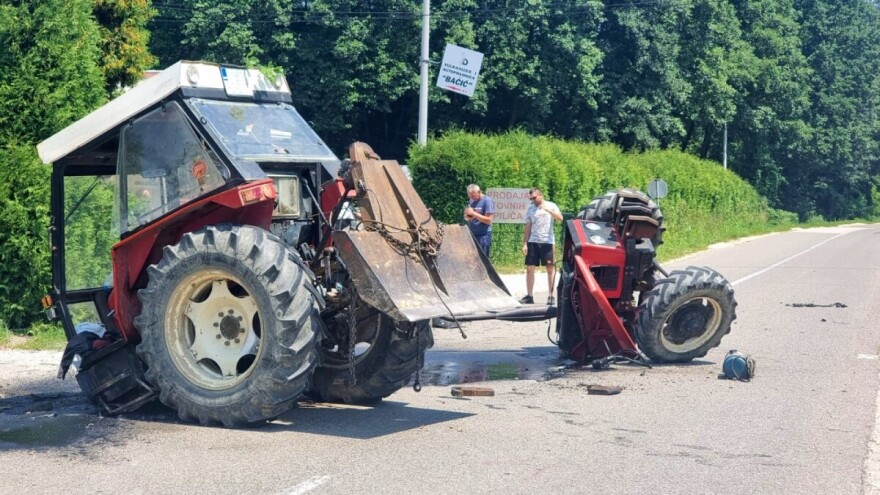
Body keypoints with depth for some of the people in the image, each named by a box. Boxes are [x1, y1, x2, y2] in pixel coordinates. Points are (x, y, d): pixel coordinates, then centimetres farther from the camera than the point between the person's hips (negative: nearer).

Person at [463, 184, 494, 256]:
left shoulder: (487, 201, -9)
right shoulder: (471, 201, 12)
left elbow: (488, 220, -15)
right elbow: (467, 217, 20)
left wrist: (473, 213, -19)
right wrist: (467, 216, -5)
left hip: (483, 236, -7)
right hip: (472, 234, 7)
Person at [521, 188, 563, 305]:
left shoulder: (551, 206, 3)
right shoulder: (530, 209, 13)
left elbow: (560, 217, -13)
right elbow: (528, 227, 13)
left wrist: (548, 210, -25)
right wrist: (524, 243, 6)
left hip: (547, 241, -3)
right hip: (533, 242, 4)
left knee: (550, 268, -1)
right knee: (529, 268, 0)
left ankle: (551, 296, 3)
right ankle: (529, 296, 6)